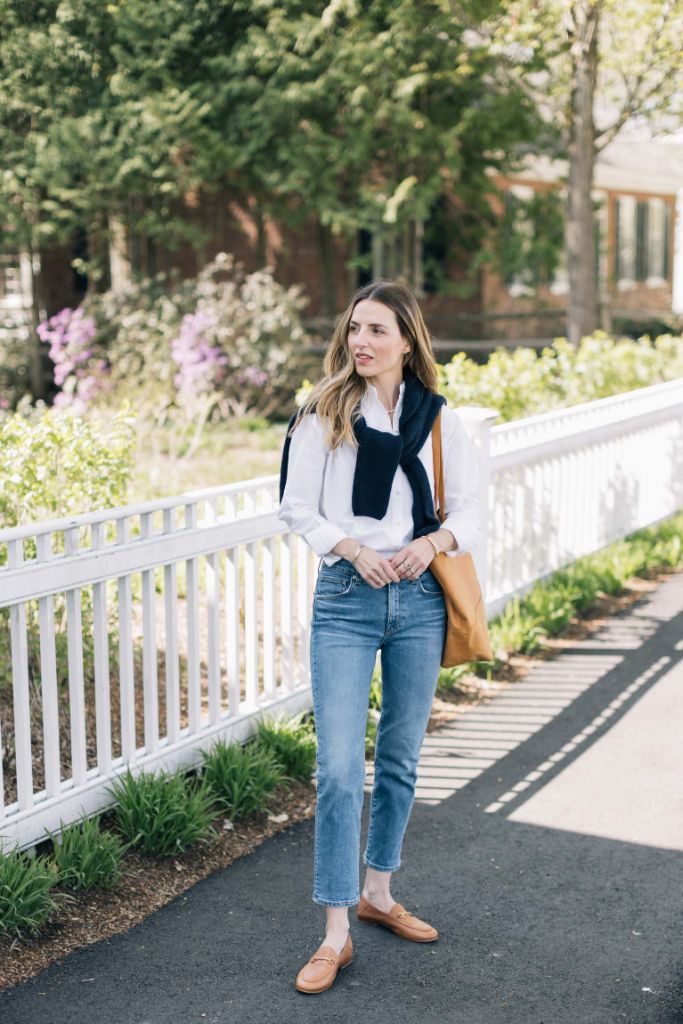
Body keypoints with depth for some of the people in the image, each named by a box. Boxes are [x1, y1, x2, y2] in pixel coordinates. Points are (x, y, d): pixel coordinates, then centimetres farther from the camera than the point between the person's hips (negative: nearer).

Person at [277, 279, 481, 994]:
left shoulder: (439, 420, 4)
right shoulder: (323, 413, 0)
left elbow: (468, 509, 8)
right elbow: (297, 507, 0)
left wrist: (432, 543, -11)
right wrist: (352, 549, -15)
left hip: (419, 597, 2)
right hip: (346, 595, -2)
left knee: (401, 760, 13)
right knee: (340, 767, -7)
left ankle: (378, 894, 32)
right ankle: (336, 934, 1)